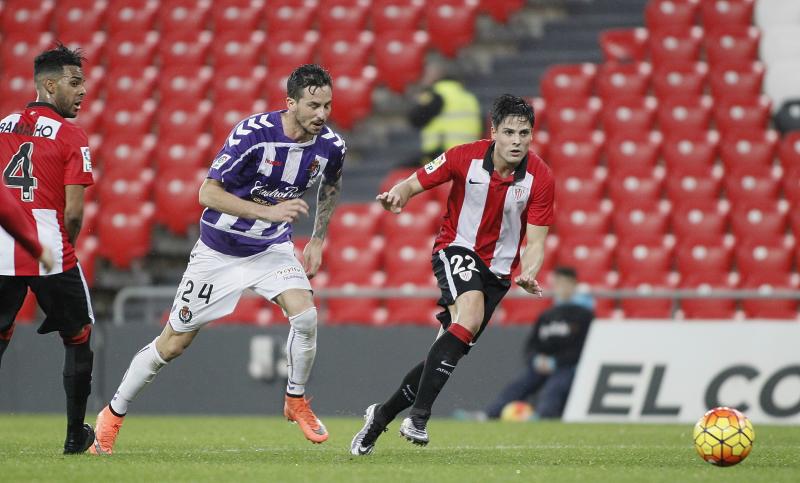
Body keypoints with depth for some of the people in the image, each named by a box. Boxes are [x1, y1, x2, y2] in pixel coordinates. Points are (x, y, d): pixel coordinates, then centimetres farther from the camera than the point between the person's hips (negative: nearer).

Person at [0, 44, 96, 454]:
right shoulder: (72, 138, -6)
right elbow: (73, 212, -11)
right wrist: (64, 248, 6)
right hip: (51, 254, -4)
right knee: (78, 340, 14)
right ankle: (76, 435, 17)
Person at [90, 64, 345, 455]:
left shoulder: (330, 146, -12)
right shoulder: (253, 133, -28)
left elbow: (331, 185, 14)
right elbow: (208, 193, -27)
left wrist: (318, 239, 12)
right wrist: (269, 212, -36)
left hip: (272, 247, 3)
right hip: (219, 250, -3)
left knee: (306, 316, -22)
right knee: (173, 344, 3)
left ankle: (296, 401, 2)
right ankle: (113, 415, 22)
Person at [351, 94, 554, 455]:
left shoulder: (540, 178, -12)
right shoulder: (465, 158, -14)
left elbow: (535, 242, -11)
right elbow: (414, 184, -7)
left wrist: (528, 274, -32)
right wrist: (397, 195, -31)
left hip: (498, 269, 3)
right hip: (457, 249, -3)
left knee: (450, 349, -1)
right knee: (469, 316, -33)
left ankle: (382, 416, 19)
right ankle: (418, 416, -33)